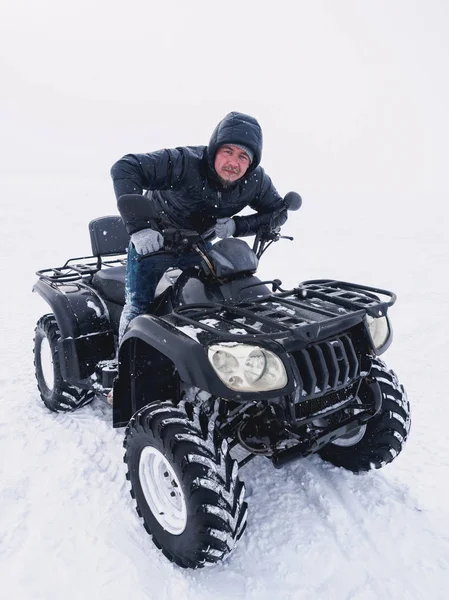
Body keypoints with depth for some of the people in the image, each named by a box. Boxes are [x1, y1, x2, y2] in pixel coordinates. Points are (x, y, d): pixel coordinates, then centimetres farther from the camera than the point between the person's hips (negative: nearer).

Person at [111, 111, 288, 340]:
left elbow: (278, 211, -5)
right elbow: (124, 169, -37)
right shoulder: (184, 162, -35)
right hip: (153, 239, -4)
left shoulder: (256, 181, -20)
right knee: (138, 308, -3)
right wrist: (138, 227, -46)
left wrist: (237, 226, -23)